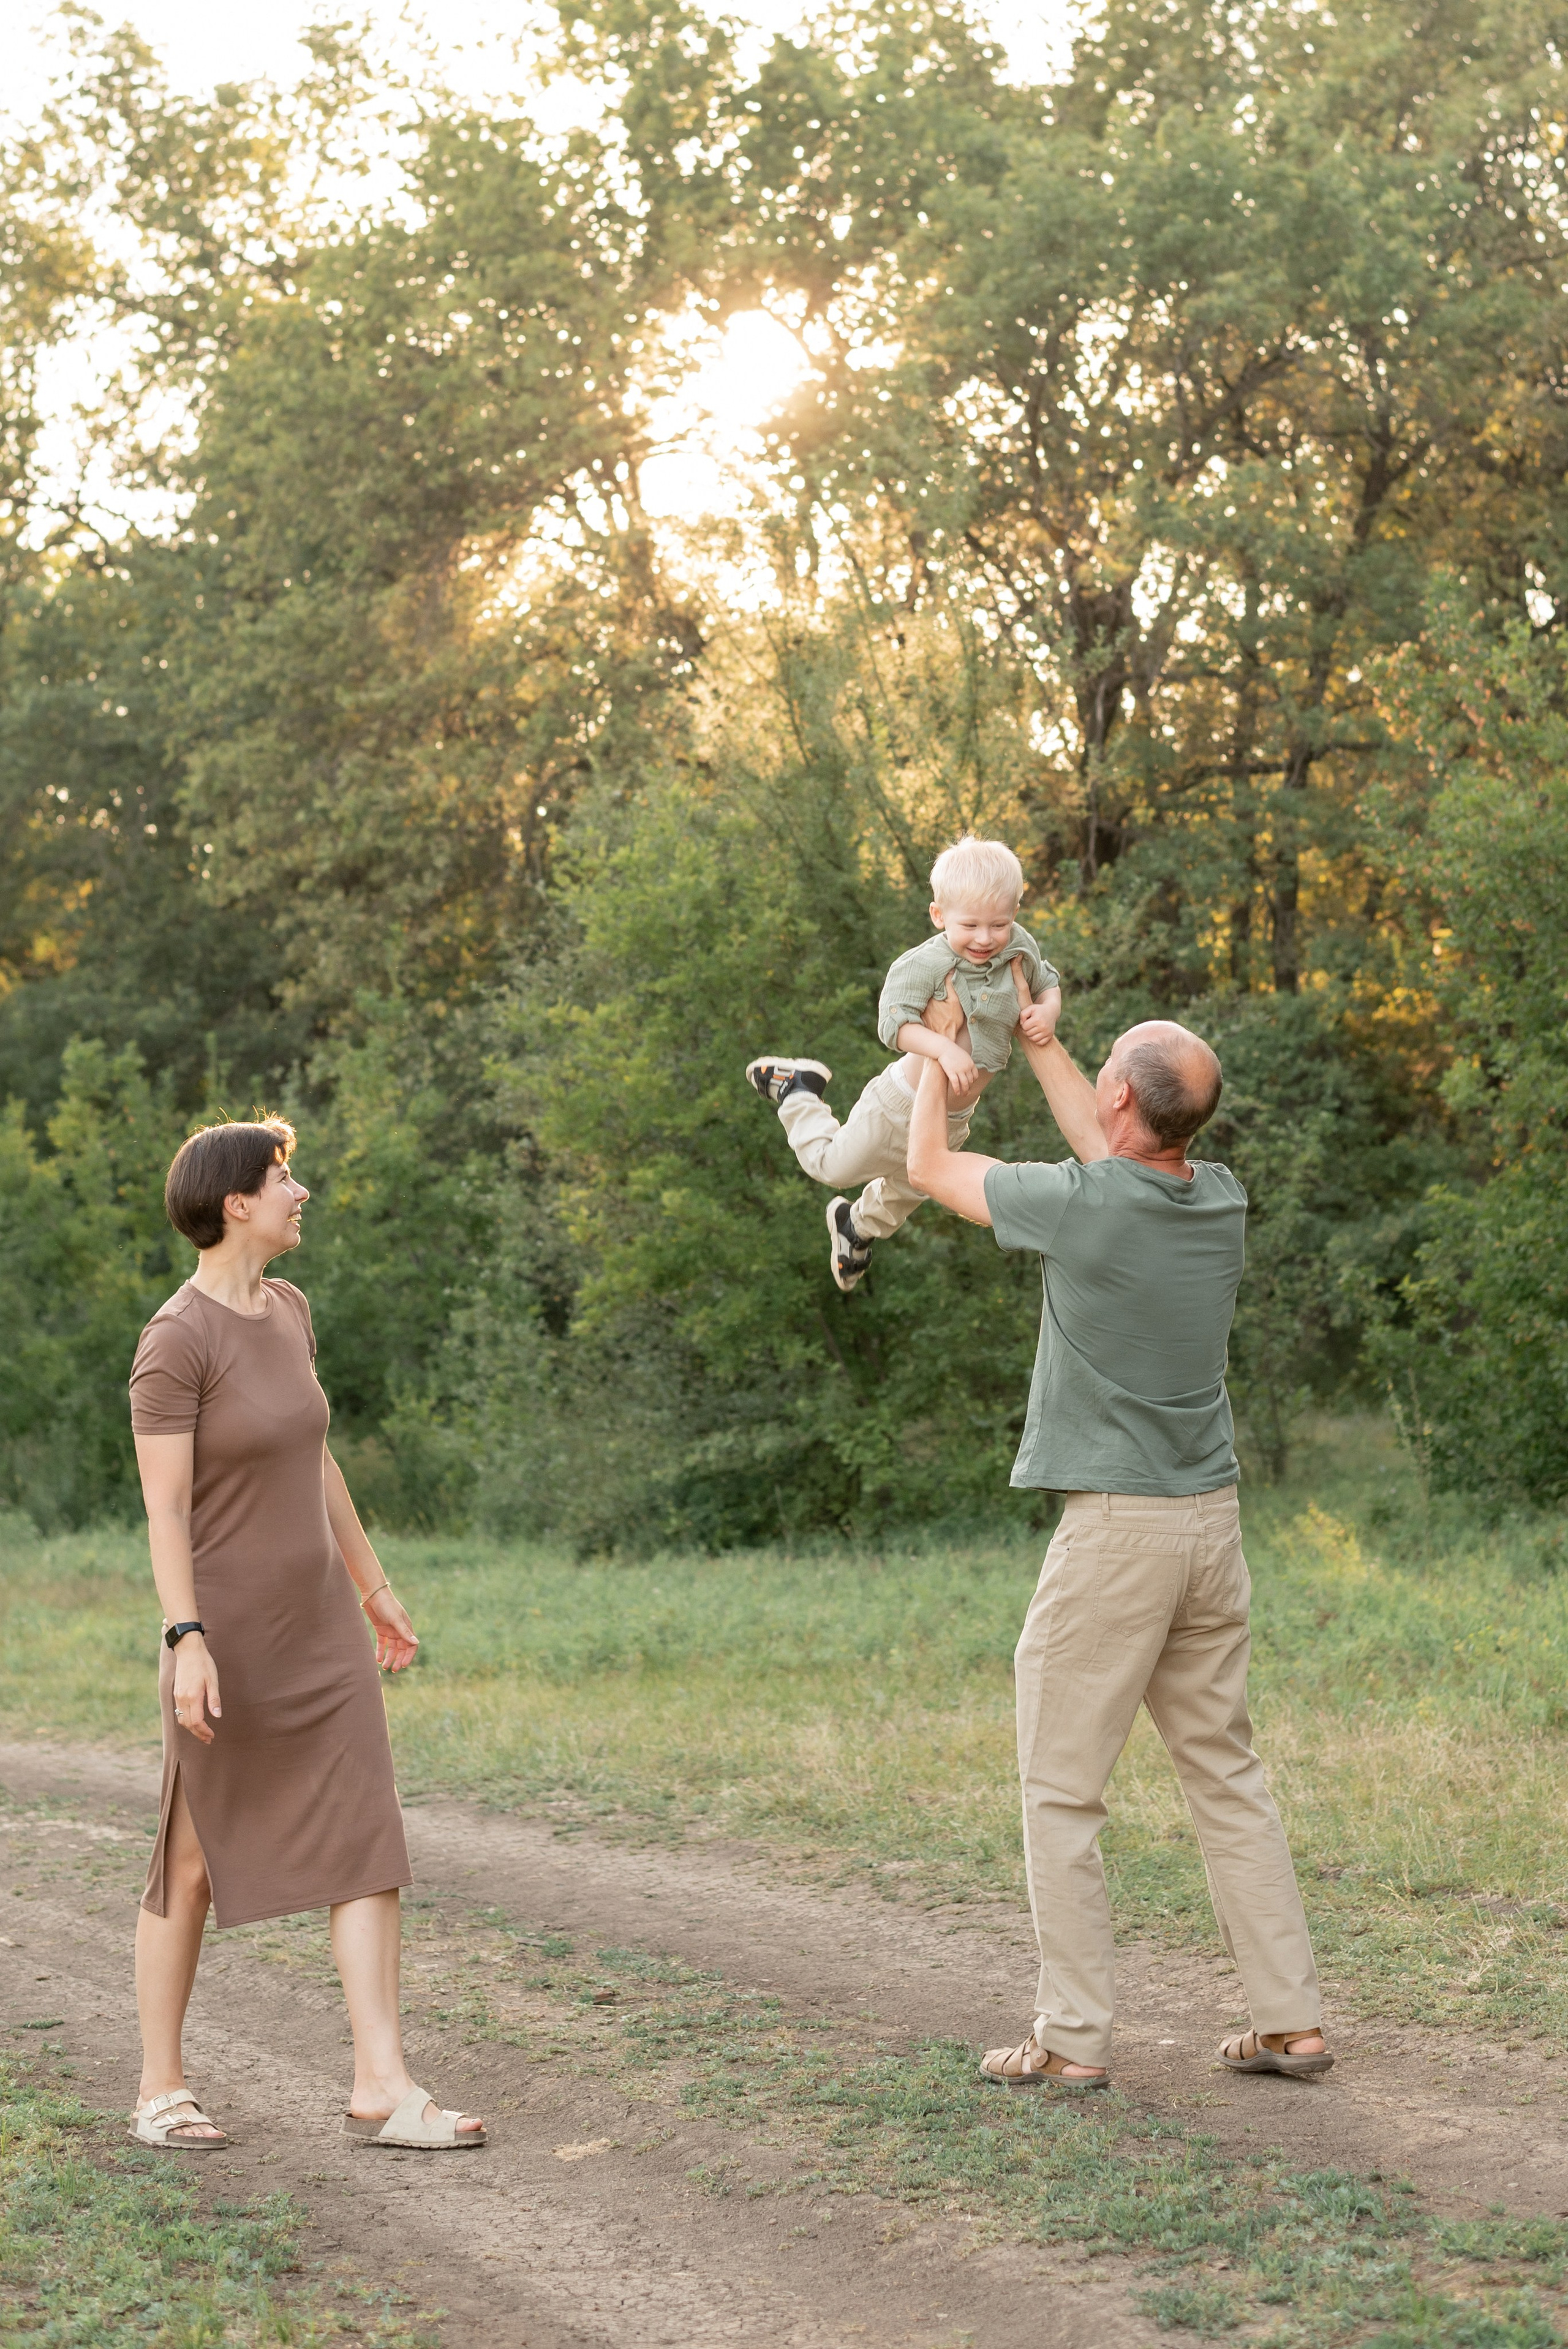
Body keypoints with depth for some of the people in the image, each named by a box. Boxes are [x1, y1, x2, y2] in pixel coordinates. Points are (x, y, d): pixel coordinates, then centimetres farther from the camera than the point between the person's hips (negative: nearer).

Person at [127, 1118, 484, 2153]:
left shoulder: (286, 1309, 7)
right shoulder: (174, 1341, -17)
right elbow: (163, 1506, -19)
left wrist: (374, 1587, 20)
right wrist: (187, 1643, -26)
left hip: (320, 1629, 7)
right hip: (230, 1635, -7)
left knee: (370, 1843, -3)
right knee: (196, 1863, 4)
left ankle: (384, 2087, -4)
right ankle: (162, 2088, 20)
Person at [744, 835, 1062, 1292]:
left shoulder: (1020, 949, -14)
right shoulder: (925, 965, -30)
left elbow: (1048, 983, 4)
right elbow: (893, 1023, -34)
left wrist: (1047, 1010, -17)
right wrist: (944, 1049, -46)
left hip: (952, 1119, 6)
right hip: (904, 1106, -6)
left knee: (906, 1194, 31)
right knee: (831, 1165, 16)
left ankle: (859, 1225, 63)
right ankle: (797, 1088, 40)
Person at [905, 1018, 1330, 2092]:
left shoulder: (1079, 1207, -16)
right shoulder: (1222, 1199, 2)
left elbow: (932, 1166, 2)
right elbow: (1117, 1154, 26)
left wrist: (935, 1060, 21)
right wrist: (1037, 1042, 37)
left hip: (1116, 1529, -6)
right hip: (1215, 1521, 7)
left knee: (1063, 1793, 2)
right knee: (1228, 1775, 13)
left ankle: (1075, 2039, 4)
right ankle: (1291, 2020, 13)